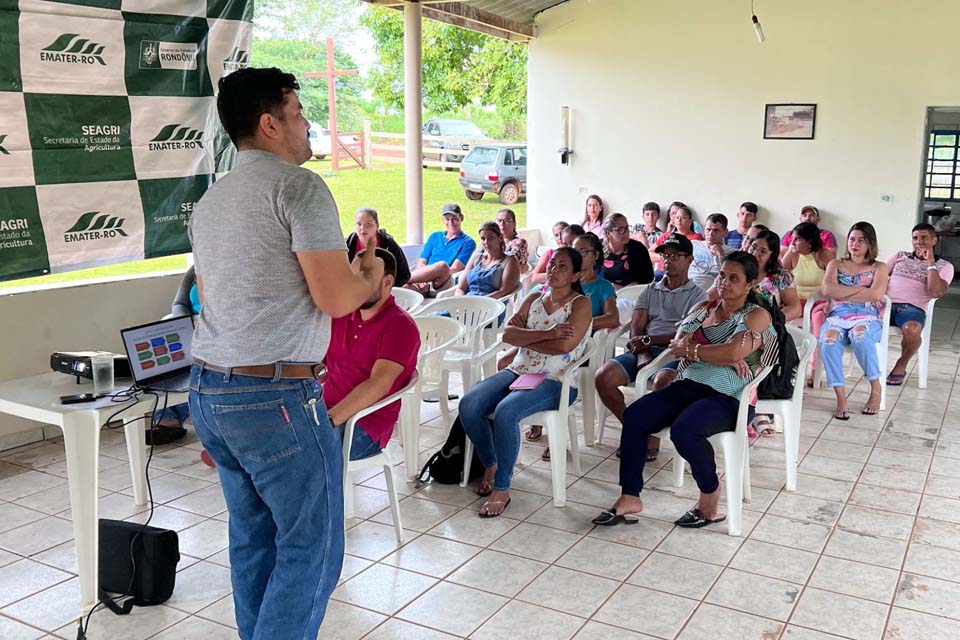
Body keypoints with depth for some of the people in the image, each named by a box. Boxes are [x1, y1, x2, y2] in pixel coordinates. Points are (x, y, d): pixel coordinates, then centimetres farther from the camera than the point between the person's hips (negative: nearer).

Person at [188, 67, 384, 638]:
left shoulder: (210, 200, 16)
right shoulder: (299, 186, -10)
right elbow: (336, 298, -17)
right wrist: (369, 277, 5)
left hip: (210, 391, 9)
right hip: (277, 397, -9)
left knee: (254, 540, 17)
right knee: (311, 549, 1)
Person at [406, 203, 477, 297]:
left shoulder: (468, 242, 14)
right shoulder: (434, 237, 28)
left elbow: (454, 269, 0)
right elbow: (422, 262, 18)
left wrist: (431, 276, -13)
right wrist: (422, 278, -6)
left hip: (444, 285, -3)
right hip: (424, 286, 3)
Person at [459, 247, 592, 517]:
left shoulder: (580, 303, -1)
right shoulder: (534, 299, 16)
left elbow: (564, 345, -17)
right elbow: (508, 333, 1)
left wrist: (525, 338, -4)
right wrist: (546, 334, -13)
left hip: (555, 381, -6)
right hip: (518, 371, 6)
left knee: (505, 412, -33)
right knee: (468, 405, -17)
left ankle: (502, 489, -19)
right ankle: (490, 465, 5)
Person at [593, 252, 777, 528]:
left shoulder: (757, 316, 1)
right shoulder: (703, 308, 19)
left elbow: (734, 352, -17)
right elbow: (679, 345, 4)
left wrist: (691, 349, -3)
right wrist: (721, 356, -11)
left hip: (726, 397, -6)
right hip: (688, 384, 6)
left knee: (684, 430, -35)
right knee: (633, 416, -19)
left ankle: (710, 500, -8)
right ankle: (629, 498, -11)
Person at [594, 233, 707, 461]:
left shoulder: (697, 295, 10)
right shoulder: (650, 291, 23)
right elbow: (636, 327, 9)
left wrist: (648, 341, -11)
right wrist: (642, 355, -11)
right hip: (643, 350, 5)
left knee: (662, 383, -38)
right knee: (603, 378, -19)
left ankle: (653, 434, -12)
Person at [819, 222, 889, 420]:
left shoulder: (879, 267, 17)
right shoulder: (836, 265, 22)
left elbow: (876, 294, -4)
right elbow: (827, 290, 1)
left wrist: (842, 294, -1)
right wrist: (860, 288, 0)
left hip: (867, 318, -1)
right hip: (837, 317, 1)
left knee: (859, 335, -40)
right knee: (829, 339, -36)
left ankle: (875, 388, -21)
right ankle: (840, 397, -31)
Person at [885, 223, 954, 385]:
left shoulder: (944, 265, 13)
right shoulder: (900, 256, 23)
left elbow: (936, 292, -4)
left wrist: (930, 263, -3)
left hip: (913, 308, -2)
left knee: (912, 329, -39)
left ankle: (901, 365, -8)